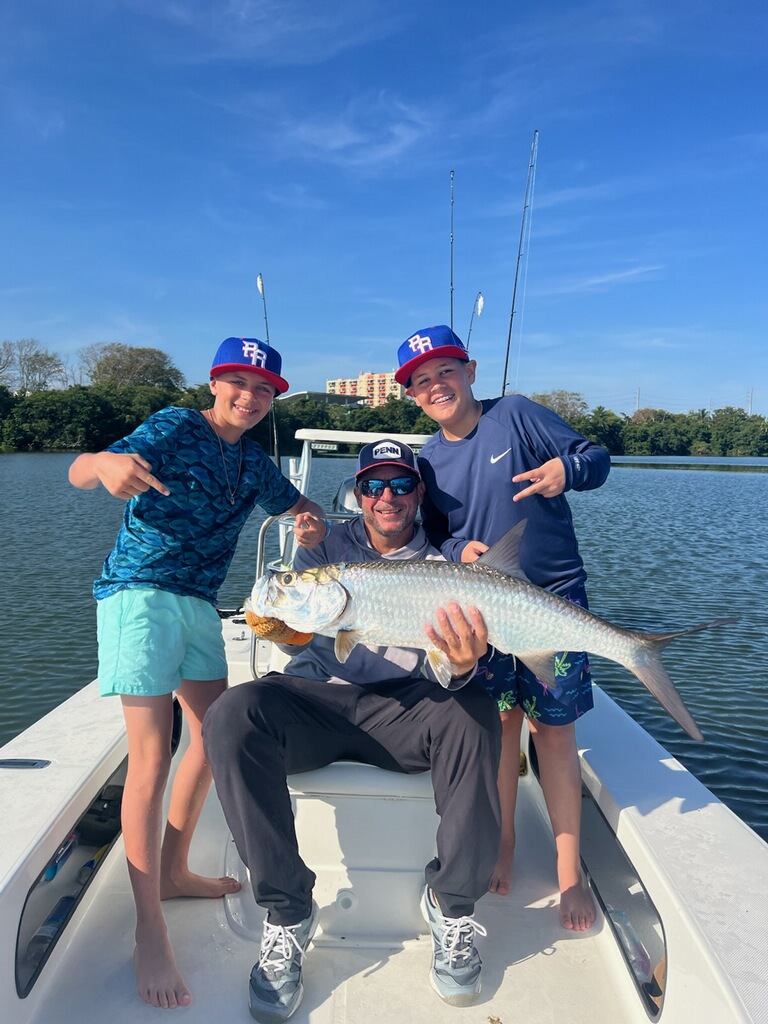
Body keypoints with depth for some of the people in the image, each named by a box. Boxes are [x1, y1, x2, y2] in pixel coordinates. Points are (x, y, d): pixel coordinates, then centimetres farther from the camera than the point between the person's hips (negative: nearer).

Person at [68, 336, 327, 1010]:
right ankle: (150, 934, 1)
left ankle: (173, 873, 30)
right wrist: (107, 464, -44)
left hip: (198, 603, 8)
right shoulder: (175, 428, -8)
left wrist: (312, 524, 0)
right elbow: (78, 471, -18)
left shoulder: (253, 462, 12)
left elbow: (299, 507, 26)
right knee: (151, 757, -11)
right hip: (140, 594, -8)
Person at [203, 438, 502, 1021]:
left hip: (405, 708, 0)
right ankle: (287, 913, -13)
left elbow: (450, 672, -4)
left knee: (474, 714, -31)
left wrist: (464, 666, -29)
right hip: (315, 698, 1)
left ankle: (453, 907, -9)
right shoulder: (327, 546, 13)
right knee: (231, 717, -28)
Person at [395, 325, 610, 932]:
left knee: (554, 731, 2)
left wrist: (567, 468, -26)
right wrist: (460, 551, -11)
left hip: (555, 597, -3)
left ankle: (569, 871, 17)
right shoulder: (429, 459, 5)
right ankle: (502, 848, 31)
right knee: (499, 722, 11)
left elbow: (598, 459, -4)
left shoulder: (516, 414, -7)